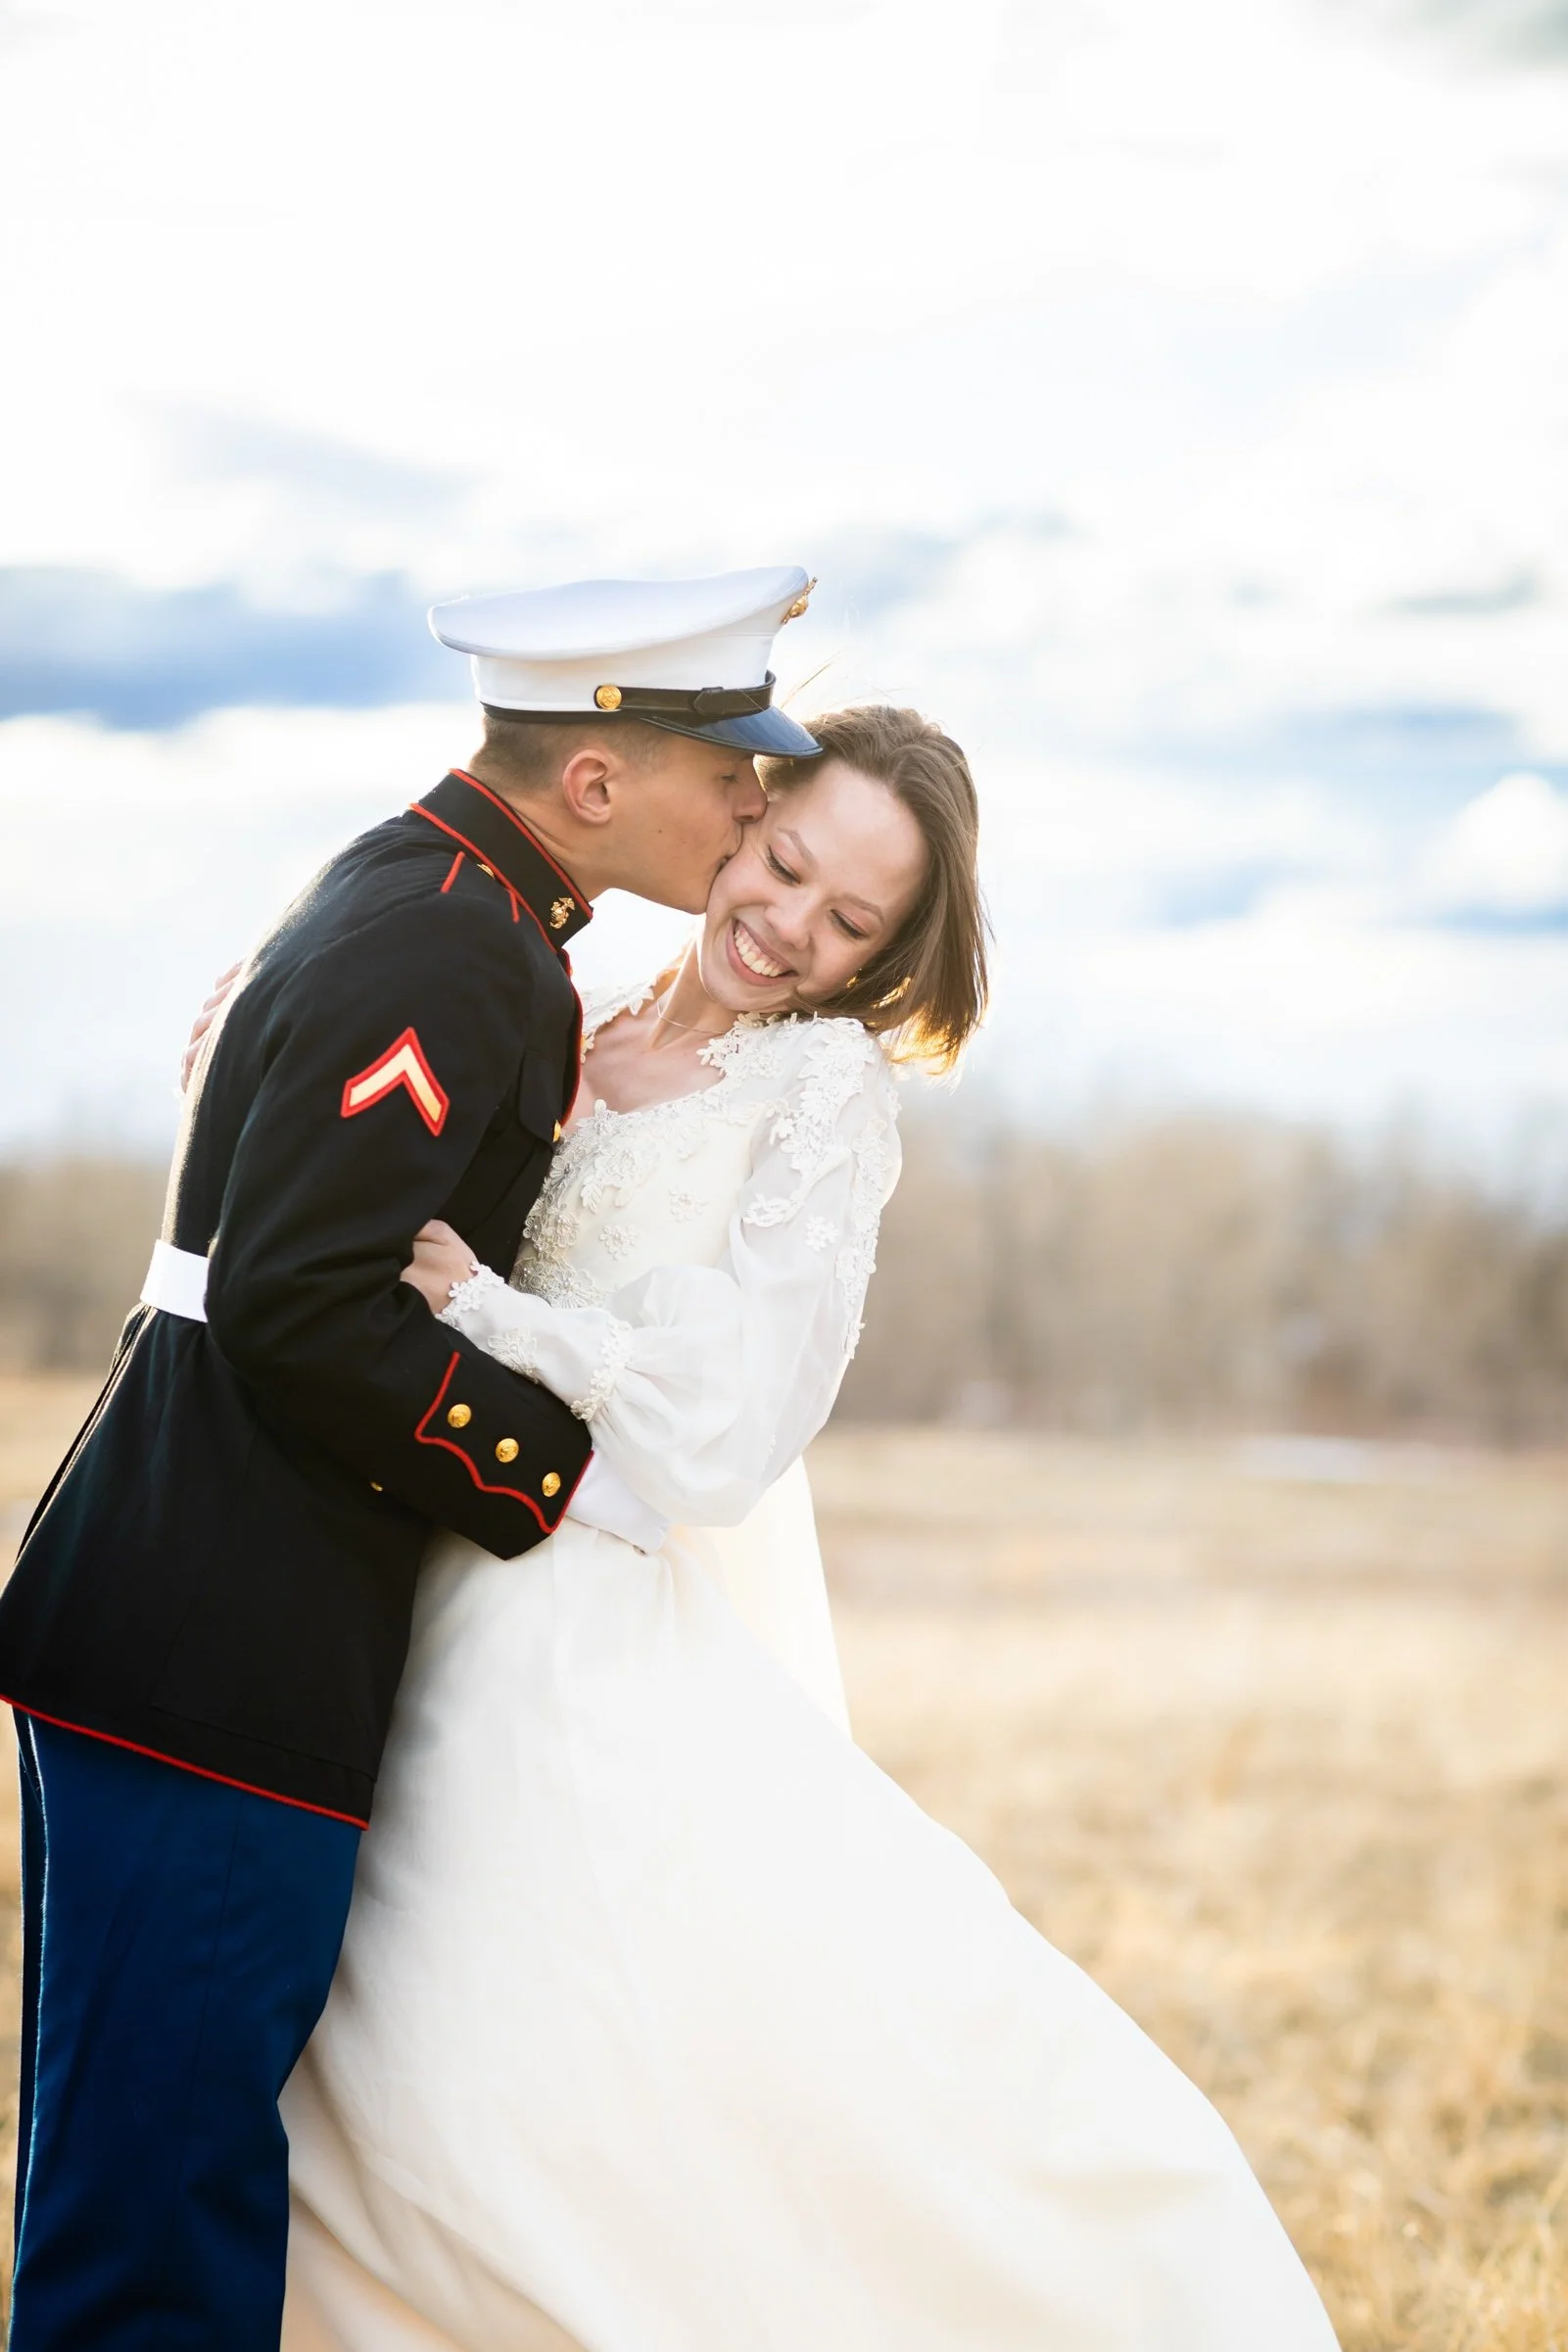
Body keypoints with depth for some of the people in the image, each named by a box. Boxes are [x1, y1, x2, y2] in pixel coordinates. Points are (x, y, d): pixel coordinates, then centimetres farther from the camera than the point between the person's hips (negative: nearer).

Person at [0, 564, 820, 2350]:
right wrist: (555, 1470, -14)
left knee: (179, 2188, 14)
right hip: (219, 1668, -10)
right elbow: (299, 1307, -23)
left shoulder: (422, 896, 17)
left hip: (181, 1642, 10)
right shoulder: (450, 952, -15)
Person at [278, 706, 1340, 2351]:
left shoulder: (827, 1086, -3)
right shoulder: (574, 1038, 14)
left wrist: (476, 1305, -16)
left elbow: (722, 1427, -11)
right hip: (492, 1644, 6)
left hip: (635, 1655, -6)